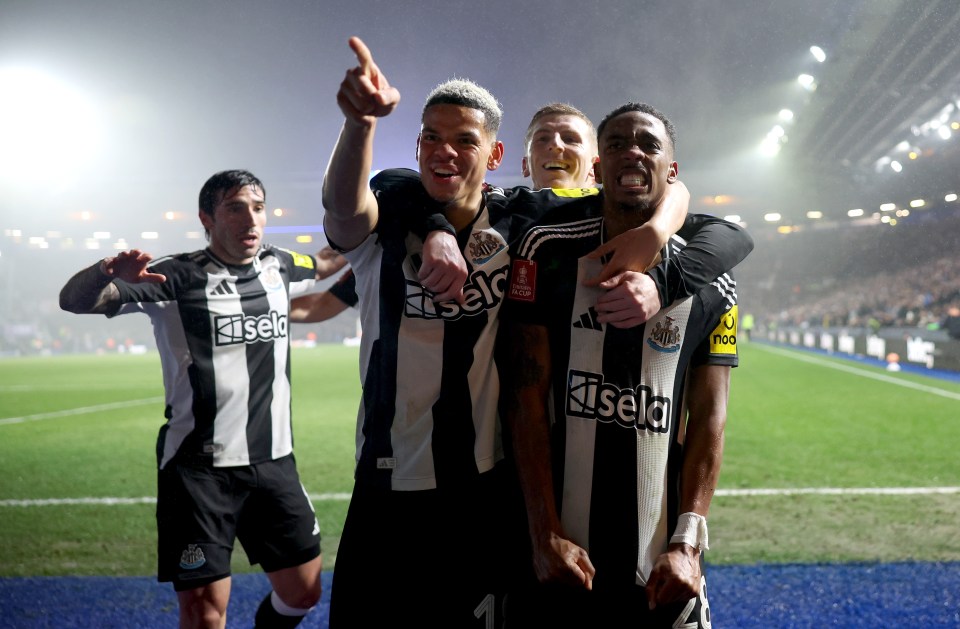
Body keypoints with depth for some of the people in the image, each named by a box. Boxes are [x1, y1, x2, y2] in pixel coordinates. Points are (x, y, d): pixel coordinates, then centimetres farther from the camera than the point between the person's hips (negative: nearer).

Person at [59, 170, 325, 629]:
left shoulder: (280, 267, 6)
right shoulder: (177, 277, -9)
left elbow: (326, 265, 28)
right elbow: (74, 299, -18)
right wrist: (107, 273, -40)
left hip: (274, 461, 5)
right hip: (198, 468, -5)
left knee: (303, 591, 11)